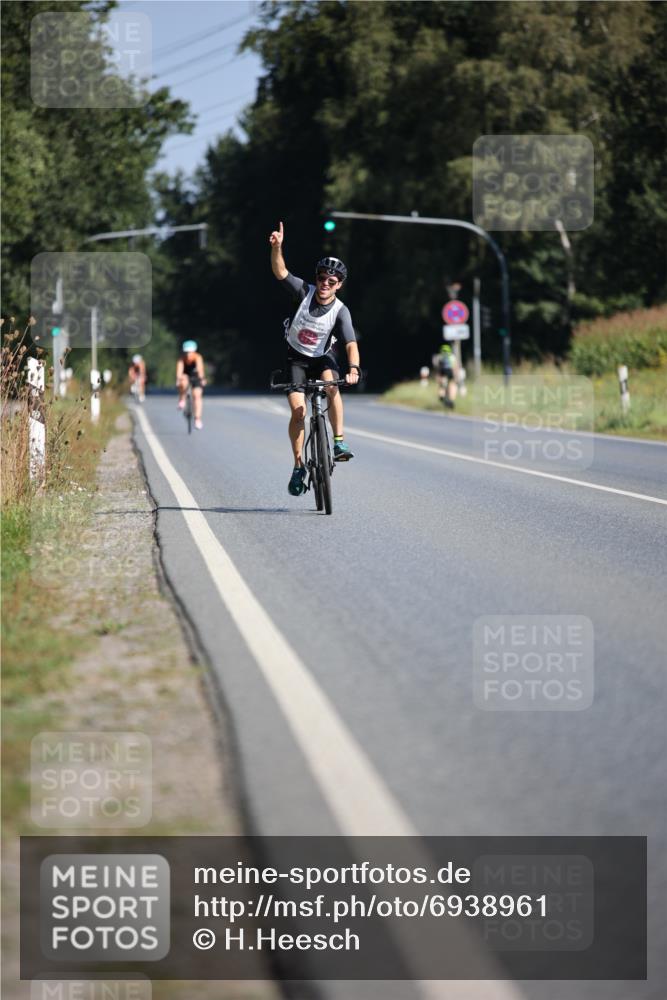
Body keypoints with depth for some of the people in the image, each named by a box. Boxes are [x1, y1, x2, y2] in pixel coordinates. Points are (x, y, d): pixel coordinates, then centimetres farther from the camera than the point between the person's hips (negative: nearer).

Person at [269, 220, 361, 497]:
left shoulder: (340, 311, -21)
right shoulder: (305, 292, -16)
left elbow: (351, 344, -31)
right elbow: (280, 272, -24)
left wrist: (353, 368, -48)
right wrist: (277, 247, -41)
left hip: (323, 357, -1)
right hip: (296, 357, 1)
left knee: (331, 384, -34)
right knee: (298, 411, -13)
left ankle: (339, 441, -26)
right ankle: (299, 466, -1)